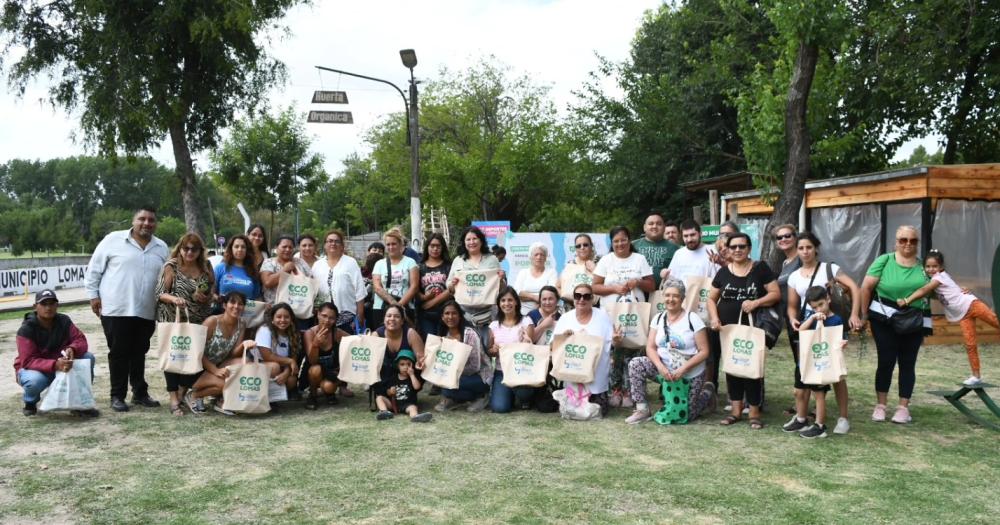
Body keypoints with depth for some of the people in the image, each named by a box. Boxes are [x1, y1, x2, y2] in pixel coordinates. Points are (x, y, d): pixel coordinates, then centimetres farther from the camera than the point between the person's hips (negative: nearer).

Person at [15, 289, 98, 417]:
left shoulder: (64, 321, -7)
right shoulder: (26, 330, -20)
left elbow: (80, 340, -13)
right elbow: (28, 361, -28)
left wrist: (72, 349, -39)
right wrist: (55, 365, -45)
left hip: (61, 365, 4)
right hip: (34, 369, -4)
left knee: (88, 357, -20)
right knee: (35, 380, -39)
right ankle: (30, 402, -1)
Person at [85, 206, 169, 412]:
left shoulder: (162, 248, 9)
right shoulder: (113, 240, -2)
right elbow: (94, 269, 2)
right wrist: (93, 294, -1)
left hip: (146, 312, 4)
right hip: (116, 309, -3)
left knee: (139, 354, 12)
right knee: (119, 353, 2)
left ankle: (140, 393, 22)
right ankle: (117, 396, 12)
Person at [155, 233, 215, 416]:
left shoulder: (205, 268, 7)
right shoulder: (171, 266, -3)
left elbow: (212, 293, 15)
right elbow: (160, 294, -7)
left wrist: (205, 298, -7)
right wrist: (173, 299, -27)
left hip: (198, 322, 3)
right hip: (173, 320, -3)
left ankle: (182, 393, 21)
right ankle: (174, 400, 4)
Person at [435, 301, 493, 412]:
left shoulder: (470, 334, -21)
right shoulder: (444, 335, -1)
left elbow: (475, 367, -22)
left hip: (480, 377, -6)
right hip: (459, 375, 6)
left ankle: (480, 396, -4)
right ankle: (451, 399, 4)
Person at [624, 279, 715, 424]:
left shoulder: (693, 320, -12)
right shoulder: (658, 318, 1)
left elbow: (704, 352, -13)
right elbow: (650, 347, -2)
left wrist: (683, 369, -24)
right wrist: (660, 366, -20)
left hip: (691, 374, -4)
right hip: (664, 368, 4)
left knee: (685, 416, 0)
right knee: (635, 365, -20)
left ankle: (707, 392, 30)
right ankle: (643, 410, -12)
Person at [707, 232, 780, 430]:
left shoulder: (760, 269, 1)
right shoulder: (723, 272, 9)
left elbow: (776, 294, -2)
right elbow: (712, 298, 11)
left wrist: (756, 302, -18)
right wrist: (714, 318, -5)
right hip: (727, 329, 3)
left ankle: (754, 412, 5)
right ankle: (735, 409, 16)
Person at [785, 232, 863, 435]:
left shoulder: (829, 268, -2)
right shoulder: (794, 276, 10)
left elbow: (854, 288, -10)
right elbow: (792, 306, 12)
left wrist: (854, 314, -21)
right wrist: (793, 319, -10)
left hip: (830, 326, -4)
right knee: (802, 373, 3)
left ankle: (843, 418, 10)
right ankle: (800, 417, 11)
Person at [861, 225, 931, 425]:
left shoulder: (923, 265, 4)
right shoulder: (884, 260, -5)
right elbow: (866, 287, -5)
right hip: (885, 319, -2)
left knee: (907, 363, 8)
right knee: (886, 361, 1)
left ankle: (903, 407, 18)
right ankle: (880, 405, 14)